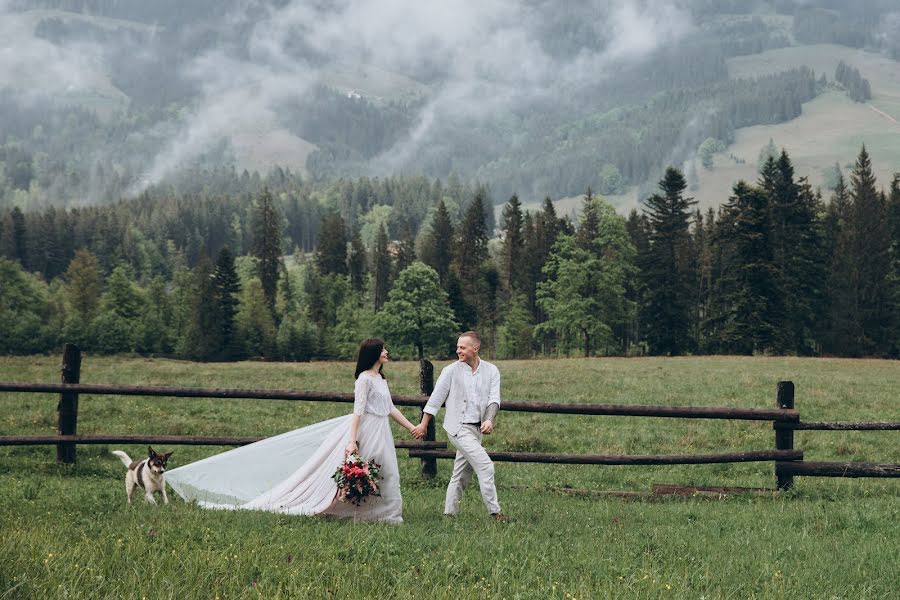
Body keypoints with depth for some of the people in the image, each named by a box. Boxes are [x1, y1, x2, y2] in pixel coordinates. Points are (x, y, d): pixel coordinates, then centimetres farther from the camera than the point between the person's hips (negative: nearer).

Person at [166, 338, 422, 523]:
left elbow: (390, 408, 23)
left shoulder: (381, 379, 16)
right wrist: (352, 441, -24)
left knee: (386, 475, 6)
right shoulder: (365, 379, -12)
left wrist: (411, 427, 24)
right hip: (364, 431, -9)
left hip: (379, 434, 9)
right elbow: (358, 411, -18)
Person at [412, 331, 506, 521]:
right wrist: (423, 424, 5)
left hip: (476, 429, 5)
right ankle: (495, 511, -12)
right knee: (485, 465, -15)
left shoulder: (491, 371, 6)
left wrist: (489, 420, -21)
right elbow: (436, 398, 2)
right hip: (459, 428, -5)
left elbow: (494, 398, -3)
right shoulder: (451, 370, -3)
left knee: (462, 474, 10)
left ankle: (449, 513, 20)